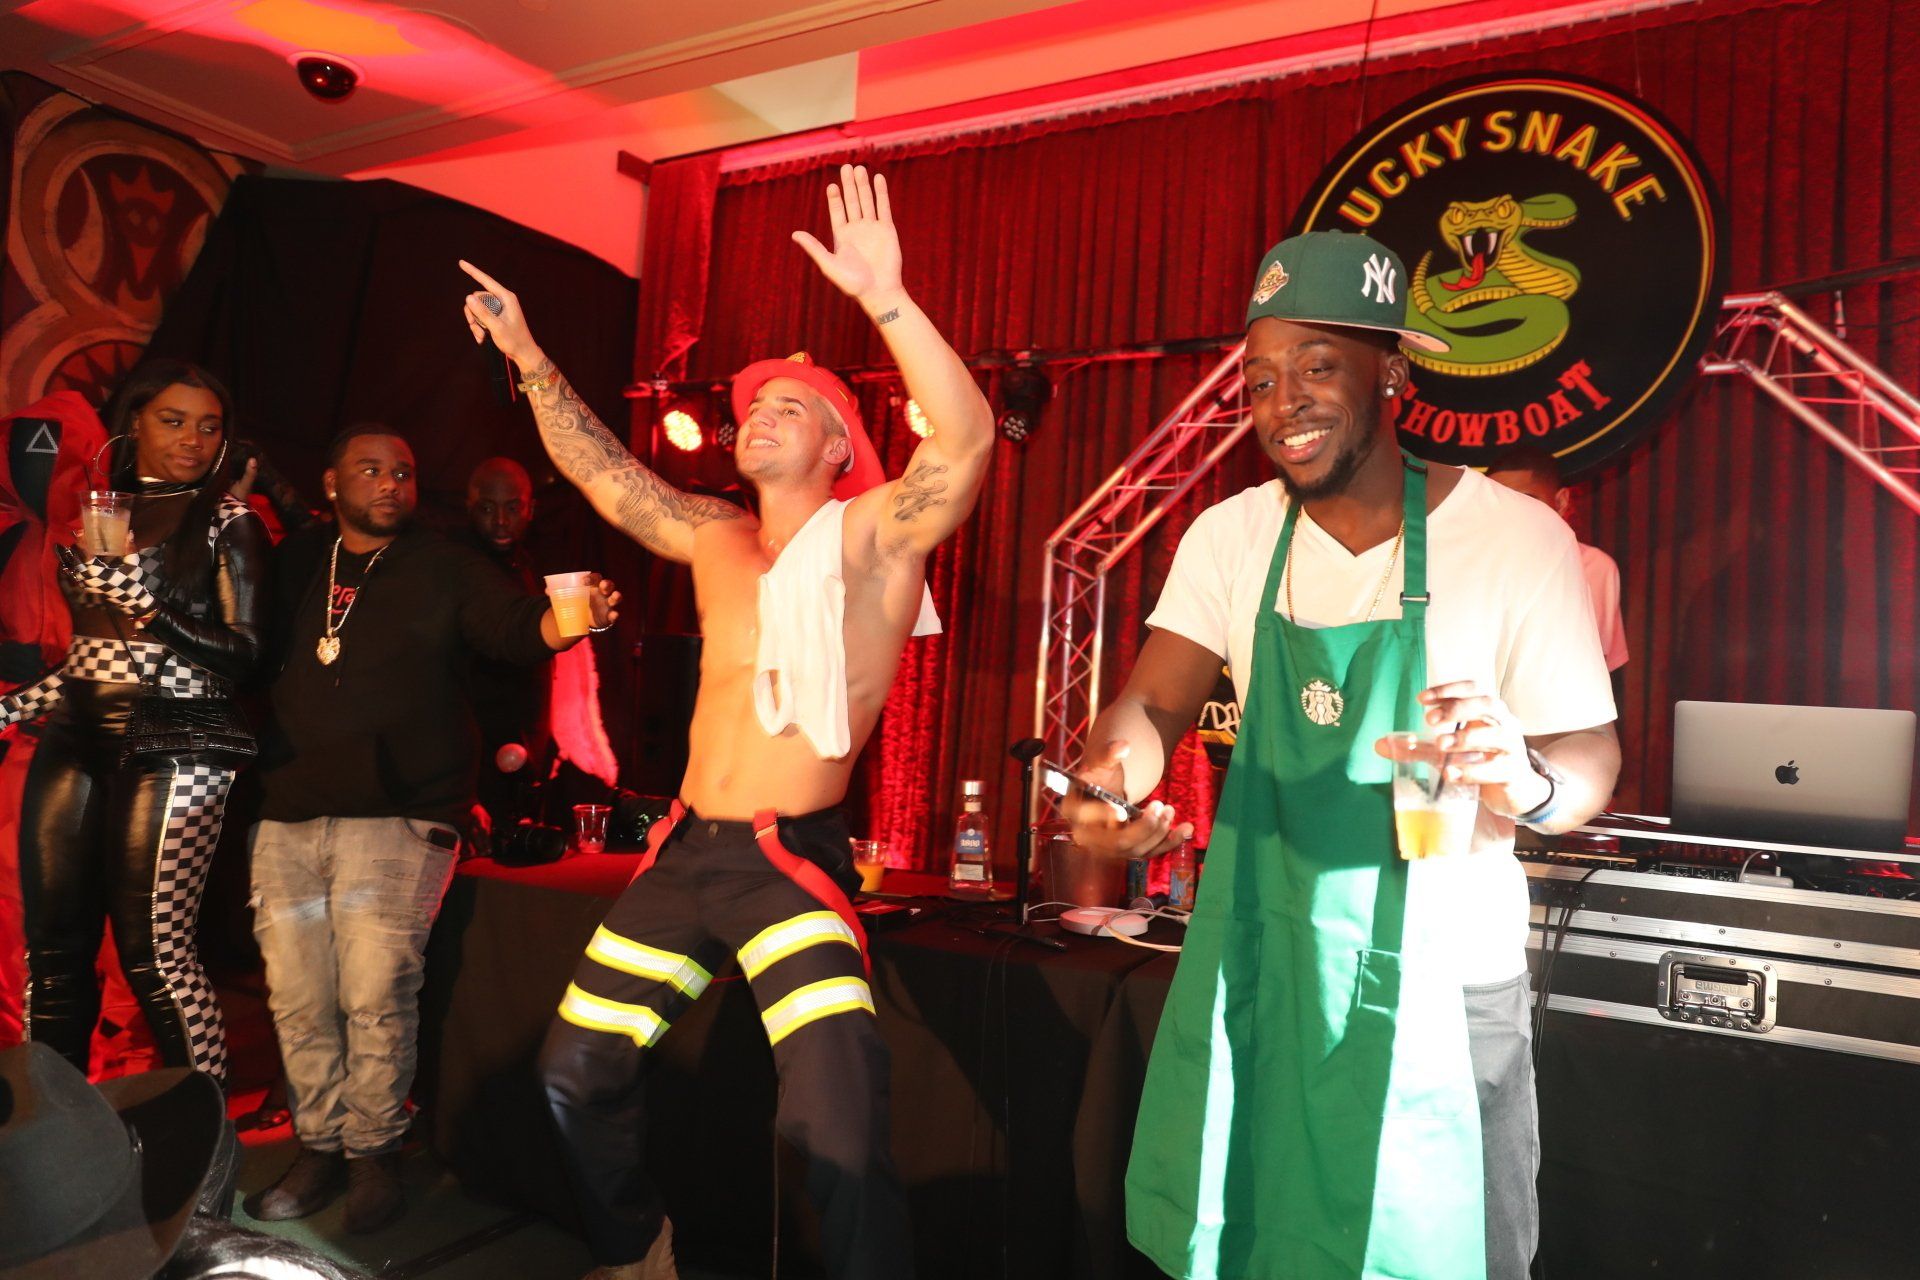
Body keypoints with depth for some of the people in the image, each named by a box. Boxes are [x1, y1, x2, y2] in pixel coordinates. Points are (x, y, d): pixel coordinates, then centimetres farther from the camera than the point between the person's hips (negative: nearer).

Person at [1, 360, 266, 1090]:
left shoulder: (227, 520, 0)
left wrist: (150, 603, -18)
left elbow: (244, 654, -7)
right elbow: (90, 646, 20)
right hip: (73, 736, 5)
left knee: (155, 953, -10)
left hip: (171, 747, -5)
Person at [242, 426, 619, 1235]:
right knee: (298, 999, 7)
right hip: (289, 817, 4)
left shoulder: (445, 570, 4)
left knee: (376, 994, -8)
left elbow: (512, 625, -10)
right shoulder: (292, 567, 14)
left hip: (398, 818, -4)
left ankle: (374, 1153, 10)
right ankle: (321, 1148, 23)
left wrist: (566, 621, -30)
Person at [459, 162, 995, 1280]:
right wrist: (531, 359, 8)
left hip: (793, 862, -7)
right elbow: (603, 471, 16)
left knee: (837, 1131, -17)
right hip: (686, 853, 7)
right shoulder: (715, 537, 10)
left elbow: (966, 442, -25)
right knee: (576, 1072, 19)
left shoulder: (870, 536, -8)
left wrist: (889, 302, -35)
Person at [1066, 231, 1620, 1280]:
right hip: (1262, 966, 3)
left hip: (1440, 978, -3)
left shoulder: (1516, 537, -11)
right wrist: (1112, 770, -29)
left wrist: (1526, 782, -33)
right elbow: (1152, 703, -5)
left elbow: (1591, 755, -9)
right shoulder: (1230, 538, -1)